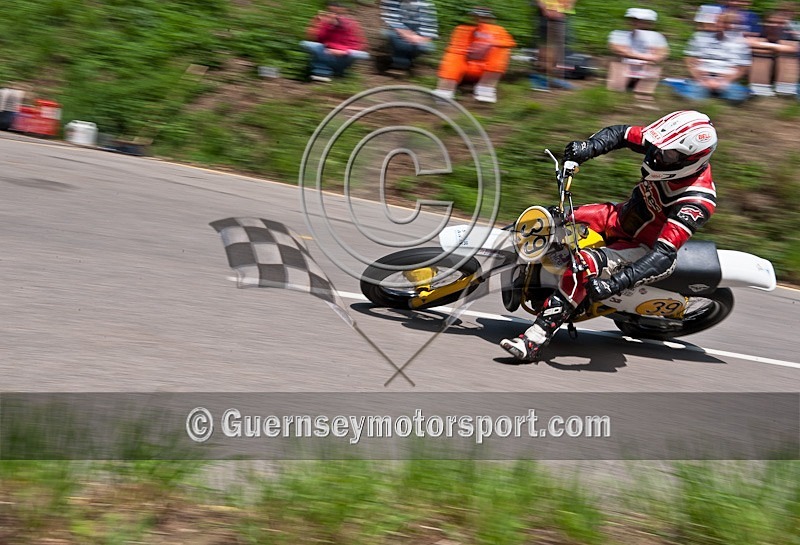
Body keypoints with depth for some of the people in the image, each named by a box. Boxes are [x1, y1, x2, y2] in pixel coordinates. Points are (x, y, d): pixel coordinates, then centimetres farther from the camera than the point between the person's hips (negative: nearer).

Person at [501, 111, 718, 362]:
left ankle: (534, 342, -29)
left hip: (645, 246, -8)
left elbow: (664, 255, -40)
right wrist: (589, 147, -19)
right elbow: (620, 134, 1)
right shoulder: (669, 149, -15)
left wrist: (615, 284, -48)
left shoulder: (696, 201, -34)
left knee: (583, 266, -31)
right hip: (623, 217, 8)